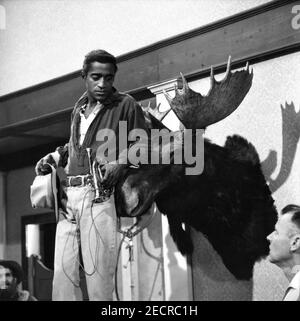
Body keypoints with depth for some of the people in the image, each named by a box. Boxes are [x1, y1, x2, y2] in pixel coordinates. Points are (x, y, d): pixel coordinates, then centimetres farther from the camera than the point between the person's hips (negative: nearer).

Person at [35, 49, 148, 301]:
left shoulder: (125, 105, 5)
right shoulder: (78, 109, 22)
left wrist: (121, 162, -15)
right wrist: (53, 157, 19)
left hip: (99, 193, -5)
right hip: (69, 195, 6)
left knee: (98, 270, -11)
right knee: (62, 272, 0)